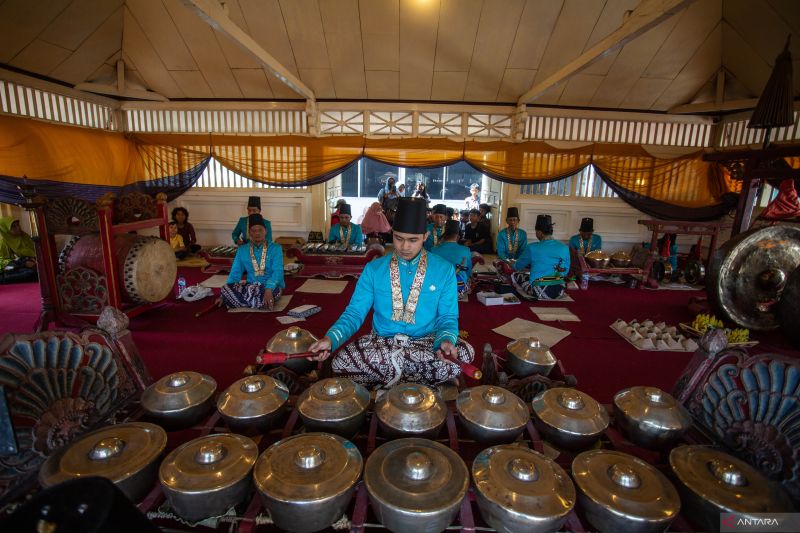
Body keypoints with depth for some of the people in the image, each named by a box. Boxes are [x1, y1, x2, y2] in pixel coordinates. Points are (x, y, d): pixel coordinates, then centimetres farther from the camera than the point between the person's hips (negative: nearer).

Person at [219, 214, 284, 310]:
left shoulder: (275, 248, -4)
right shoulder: (242, 250, 9)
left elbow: (277, 272, -17)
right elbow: (235, 273, 7)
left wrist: (269, 290, -35)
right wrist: (224, 294, -5)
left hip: (272, 287, -4)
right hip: (251, 286, 4)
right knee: (225, 288, -24)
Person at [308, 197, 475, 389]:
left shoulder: (444, 270, -4)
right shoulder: (373, 269, -2)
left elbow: (447, 317, -2)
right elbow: (355, 312, -4)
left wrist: (446, 341, -26)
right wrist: (330, 338, -24)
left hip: (427, 342, 0)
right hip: (381, 342, 0)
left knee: (465, 353, -28)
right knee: (340, 362, -26)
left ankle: (390, 367, -12)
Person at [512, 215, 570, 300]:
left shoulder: (532, 248, -9)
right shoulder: (564, 247, 1)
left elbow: (517, 267, 7)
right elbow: (565, 271, 12)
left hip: (541, 292, -5)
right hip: (559, 292, 6)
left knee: (515, 275, 16)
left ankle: (531, 297, 3)